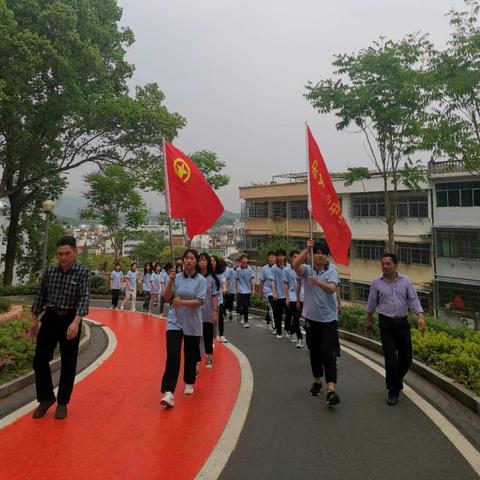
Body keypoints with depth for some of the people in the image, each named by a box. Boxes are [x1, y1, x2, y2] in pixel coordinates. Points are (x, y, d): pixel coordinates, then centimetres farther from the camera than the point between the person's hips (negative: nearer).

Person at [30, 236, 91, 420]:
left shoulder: (83, 272, -11)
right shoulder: (50, 271, 1)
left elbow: (84, 298, -21)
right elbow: (41, 295, 10)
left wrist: (76, 322, -33)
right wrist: (34, 319, 12)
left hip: (70, 320, -3)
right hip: (49, 318, 3)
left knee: (68, 364, 6)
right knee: (40, 360, 5)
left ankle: (62, 402, 23)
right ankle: (46, 398, 26)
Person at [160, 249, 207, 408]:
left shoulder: (201, 280, -5)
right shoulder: (176, 277, -1)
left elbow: (199, 301, -14)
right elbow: (166, 298, -2)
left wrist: (182, 302, -27)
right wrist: (170, 281, -16)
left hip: (192, 324, 0)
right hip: (175, 322, 0)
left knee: (190, 356, 14)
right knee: (172, 355, -13)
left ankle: (189, 383, 38)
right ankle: (169, 393, -13)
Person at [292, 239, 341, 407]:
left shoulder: (332, 270, -4)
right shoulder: (307, 269, -2)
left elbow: (332, 289, -20)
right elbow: (295, 265, -24)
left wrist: (318, 282, -39)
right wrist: (307, 249, -27)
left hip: (329, 318, -2)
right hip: (311, 317, 2)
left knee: (329, 354, -9)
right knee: (314, 352, 15)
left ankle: (331, 390, -11)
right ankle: (317, 381, 34)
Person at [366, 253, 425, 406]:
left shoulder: (406, 281, 0)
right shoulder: (376, 282, -3)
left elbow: (413, 299, -5)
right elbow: (372, 303, 7)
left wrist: (420, 316, -20)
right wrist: (368, 319, 16)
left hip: (403, 323, 2)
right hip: (386, 324, -2)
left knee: (406, 356, 10)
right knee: (391, 358, -5)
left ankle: (398, 377, 41)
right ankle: (393, 390, 14)